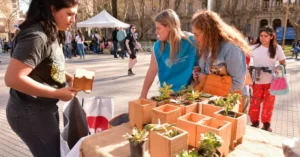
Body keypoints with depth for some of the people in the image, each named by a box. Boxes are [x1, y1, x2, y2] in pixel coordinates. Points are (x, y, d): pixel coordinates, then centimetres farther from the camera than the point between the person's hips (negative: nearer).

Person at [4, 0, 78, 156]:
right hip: (30, 112, -9)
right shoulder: (36, 36, -24)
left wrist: (68, 77, -2)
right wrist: (58, 94, -25)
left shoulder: (52, 34, 5)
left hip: (46, 108, 9)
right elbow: (12, 78, -29)